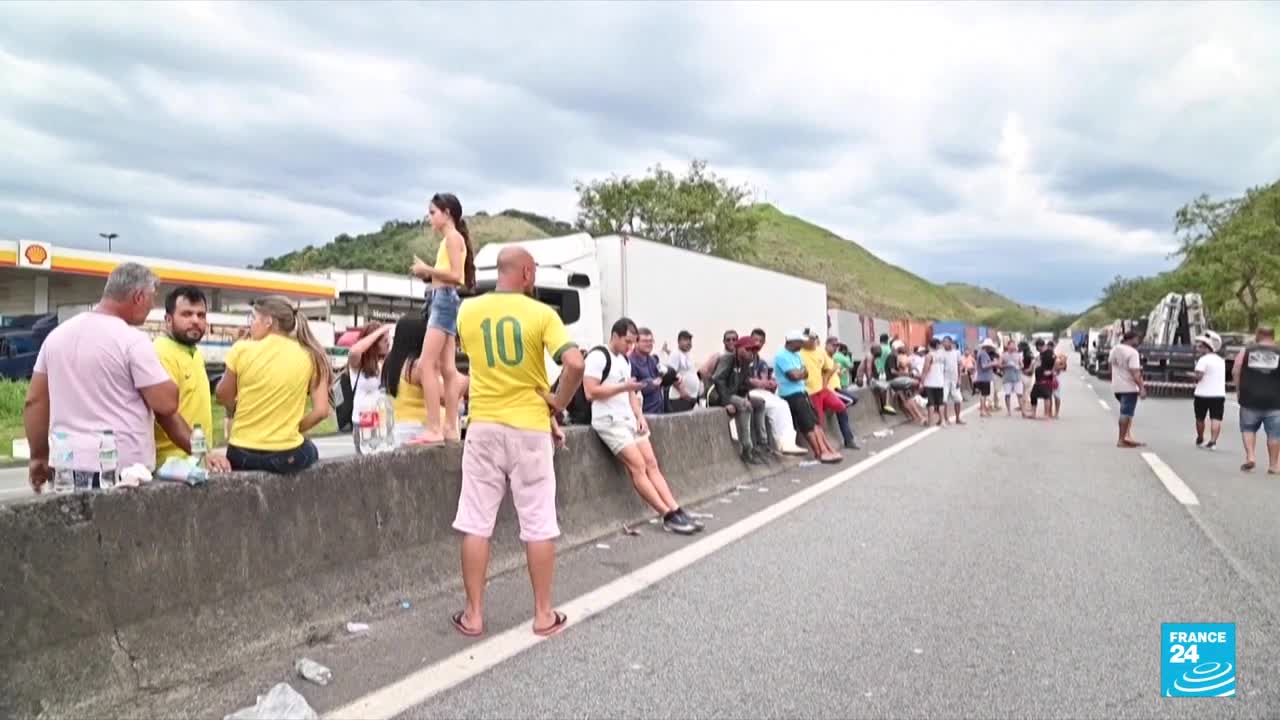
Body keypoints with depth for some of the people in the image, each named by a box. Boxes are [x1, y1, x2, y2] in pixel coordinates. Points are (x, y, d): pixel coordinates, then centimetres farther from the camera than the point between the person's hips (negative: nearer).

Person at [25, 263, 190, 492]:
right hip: (125, 468, -6)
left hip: (69, 466, 6)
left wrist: (38, 457, 21)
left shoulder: (57, 334, 9)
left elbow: (34, 401, 14)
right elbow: (167, 404, -15)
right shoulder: (132, 340, -12)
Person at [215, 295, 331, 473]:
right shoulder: (309, 355, -4)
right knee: (310, 450, 34)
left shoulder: (242, 350, -6)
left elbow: (224, 397, 6)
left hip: (241, 454, 0)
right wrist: (292, 431, 7)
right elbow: (321, 411, -6)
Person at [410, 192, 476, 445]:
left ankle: (433, 428, -16)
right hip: (444, 301, 10)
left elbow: (456, 276, -16)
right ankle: (450, 428, 8)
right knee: (446, 368, 6)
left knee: (427, 365, -14)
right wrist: (428, 275, 9)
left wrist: (428, 269, -12)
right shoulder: (449, 239, 21)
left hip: (444, 300, -10)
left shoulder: (453, 237, -6)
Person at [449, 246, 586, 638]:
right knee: (538, 524, 7)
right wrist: (558, 406, -6)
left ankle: (473, 615, 15)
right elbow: (575, 364, -20)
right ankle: (544, 614, 15)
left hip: (484, 426, 3)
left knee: (475, 523, 9)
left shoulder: (468, 311, 4)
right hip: (530, 427, -2)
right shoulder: (542, 313, -7)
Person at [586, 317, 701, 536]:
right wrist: (622, 387, -17)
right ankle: (669, 517, -9)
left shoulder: (625, 360, 18)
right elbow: (590, 393, -17)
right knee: (638, 467, -12)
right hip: (609, 421, -8)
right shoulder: (597, 357, -10)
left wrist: (639, 416, 6)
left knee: (652, 464, 0)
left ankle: (677, 512, -3)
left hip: (630, 419, 8)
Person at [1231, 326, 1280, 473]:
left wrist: (1239, 390, 8)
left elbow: (1235, 372, -1)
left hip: (1250, 399, 1)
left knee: (1248, 428, 14)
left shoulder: (1245, 351, 2)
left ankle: (1250, 456, -1)